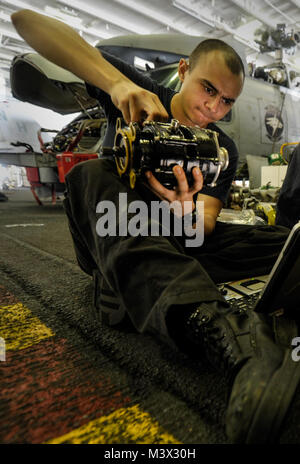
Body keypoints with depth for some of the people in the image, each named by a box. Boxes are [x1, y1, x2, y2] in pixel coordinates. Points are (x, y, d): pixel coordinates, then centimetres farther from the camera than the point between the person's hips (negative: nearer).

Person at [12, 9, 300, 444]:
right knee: (93, 174, -35)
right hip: (111, 242, -1)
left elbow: (204, 230, -10)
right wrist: (115, 80, -27)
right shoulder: (141, 96, -4)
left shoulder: (223, 150, 3)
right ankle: (220, 329, -53)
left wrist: (184, 208, -34)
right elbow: (26, 19, -11)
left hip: (176, 240, 2)